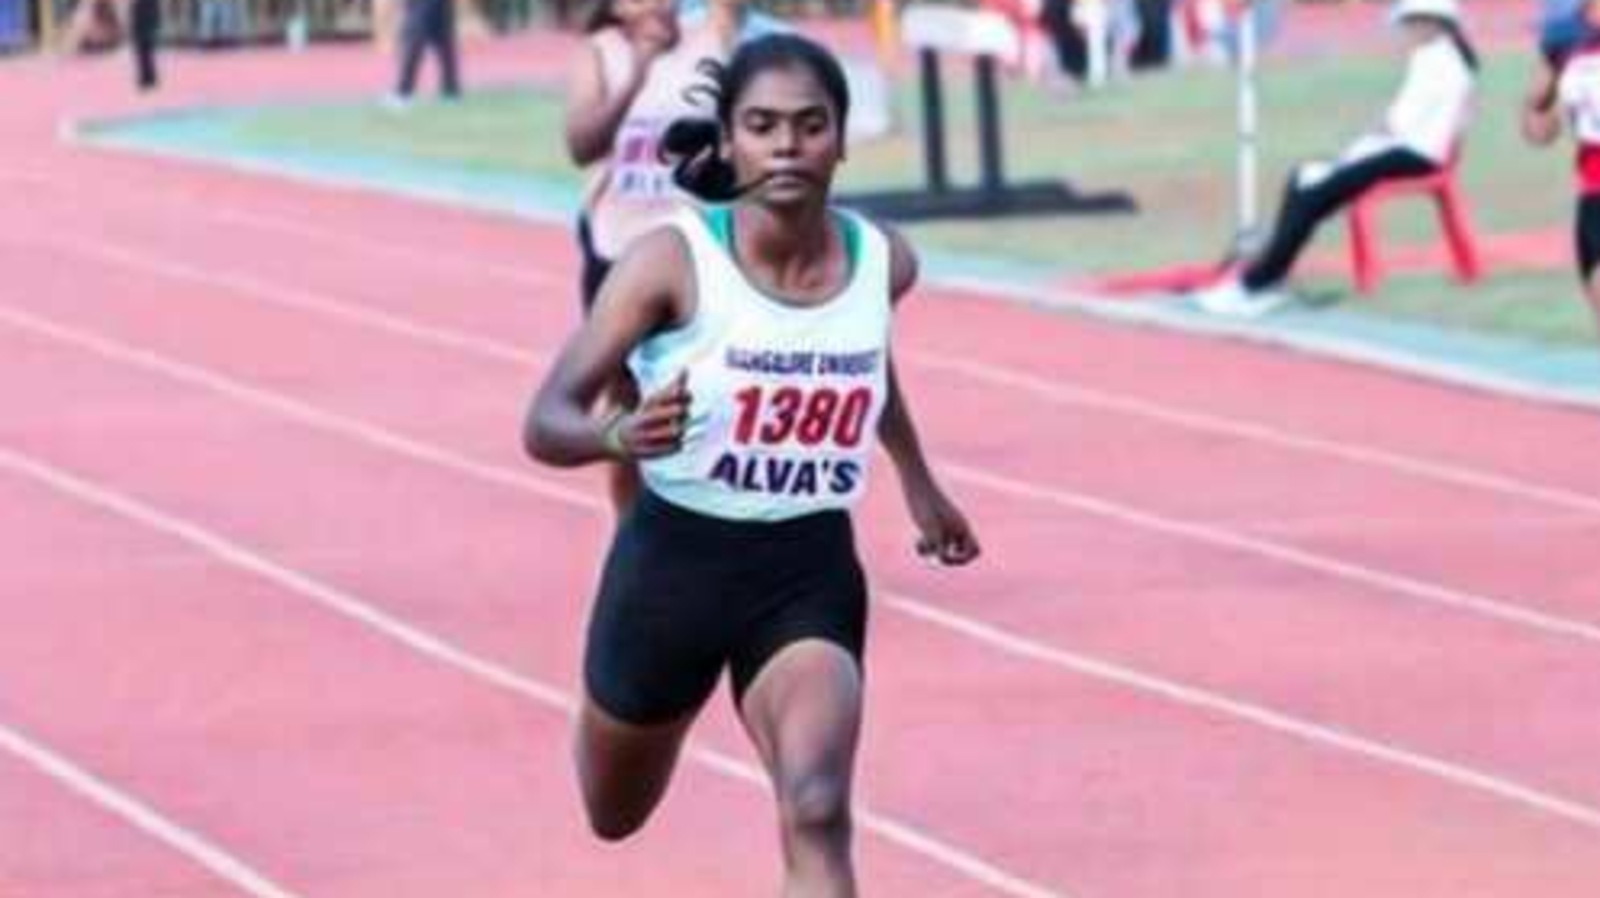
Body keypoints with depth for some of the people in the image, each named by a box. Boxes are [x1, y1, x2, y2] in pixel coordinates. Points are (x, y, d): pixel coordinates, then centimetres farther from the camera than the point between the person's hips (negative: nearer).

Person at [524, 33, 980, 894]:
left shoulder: (882, 264, -8)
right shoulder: (673, 262, -20)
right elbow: (546, 421, -23)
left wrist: (918, 483, 30)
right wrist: (620, 435, -46)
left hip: (809, 574, 1)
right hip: (673, 562, -1)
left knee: (817, 813, -25)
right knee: (616, 816, 24)